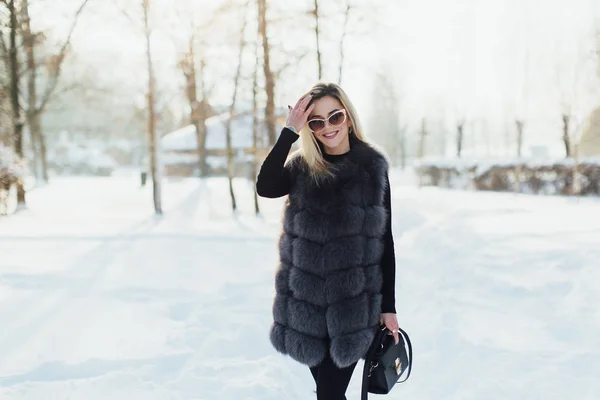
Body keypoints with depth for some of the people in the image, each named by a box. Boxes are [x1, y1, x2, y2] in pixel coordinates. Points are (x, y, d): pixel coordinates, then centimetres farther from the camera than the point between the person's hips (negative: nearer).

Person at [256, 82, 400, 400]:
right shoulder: (301, 167, 4)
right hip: (306, 301, 3)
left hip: (353, 302, -2)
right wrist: (290, 131, -19)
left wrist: (388, 306, 0)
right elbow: (265, 188, -18)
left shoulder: (372, 168, -1)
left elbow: (385, 240, 1)